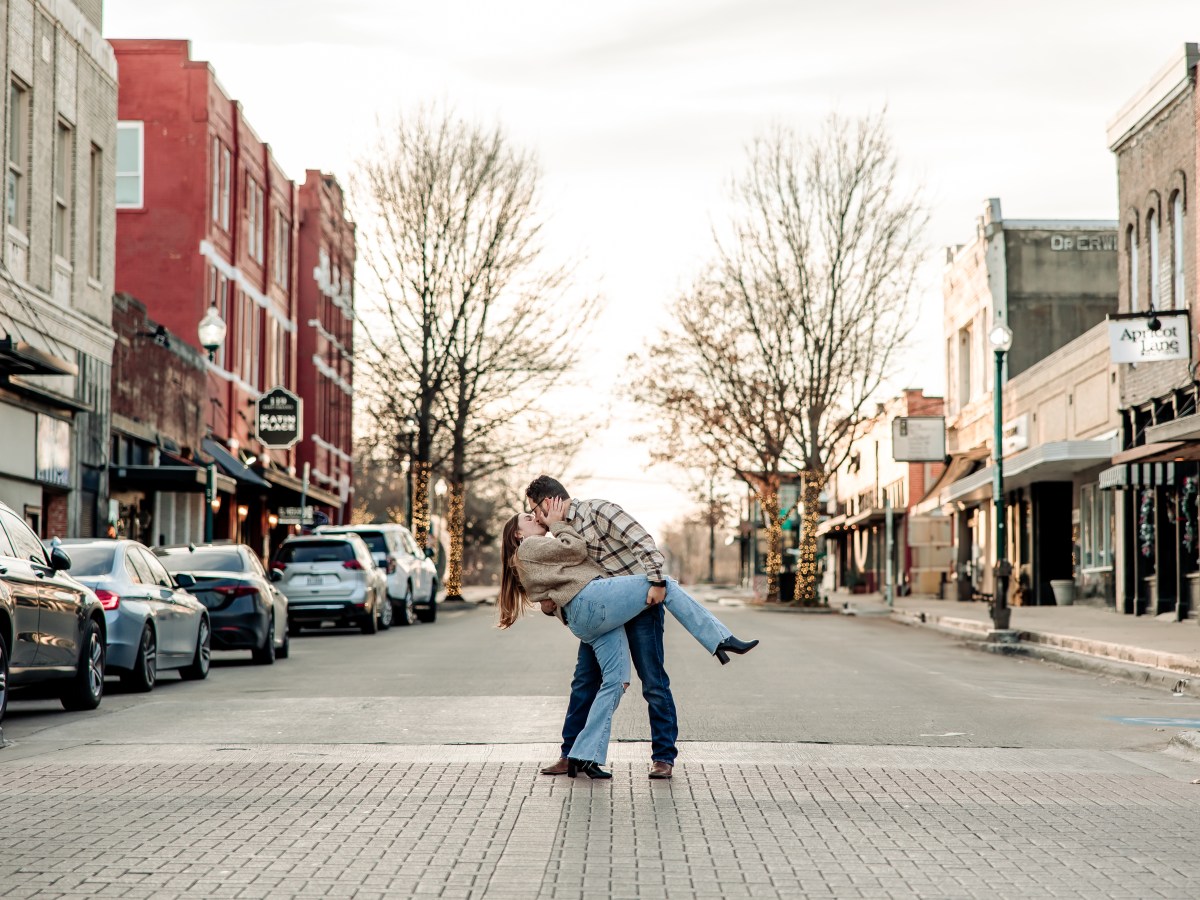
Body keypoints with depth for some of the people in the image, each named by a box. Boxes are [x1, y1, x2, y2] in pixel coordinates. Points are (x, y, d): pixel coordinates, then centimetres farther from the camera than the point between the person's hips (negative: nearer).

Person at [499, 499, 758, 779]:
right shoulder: (529, 547, 9)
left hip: (585, 624, 9)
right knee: (666, 585, -8)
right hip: (589, 599, -9)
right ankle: (720, 640, -10)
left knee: (614, 681, 2)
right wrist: (557, 524, 14)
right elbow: (575, 548, 3)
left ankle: (583, 756, -3)